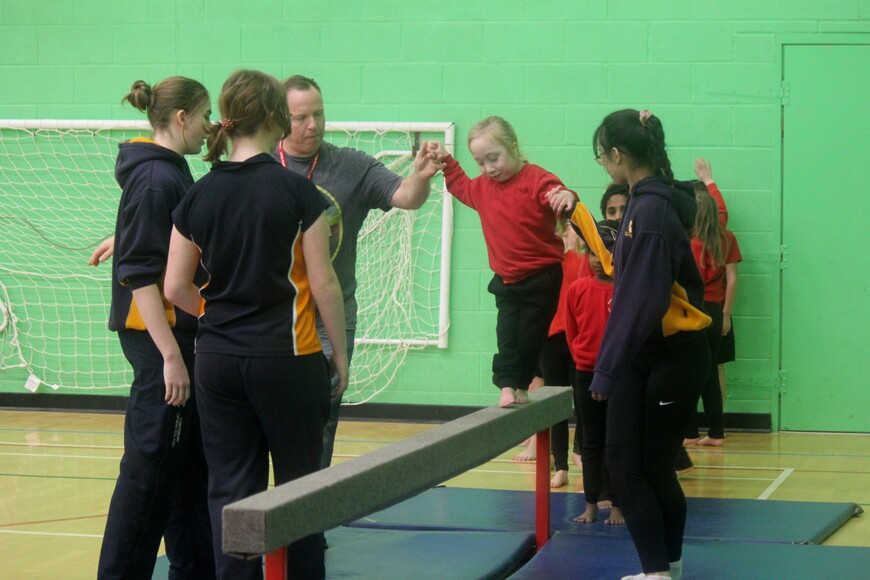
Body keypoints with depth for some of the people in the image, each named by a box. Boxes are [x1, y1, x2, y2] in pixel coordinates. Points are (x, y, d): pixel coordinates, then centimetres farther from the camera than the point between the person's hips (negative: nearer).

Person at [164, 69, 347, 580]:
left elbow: (176, 288, 3)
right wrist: (340, 351, 3)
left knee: (230, 487, 7)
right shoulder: (297, 192, -10)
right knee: (298, 484, 8)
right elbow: (323, 283, -8)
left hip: (217, 358, 4)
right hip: (287, 357, -3)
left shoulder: (199, 196, 1)